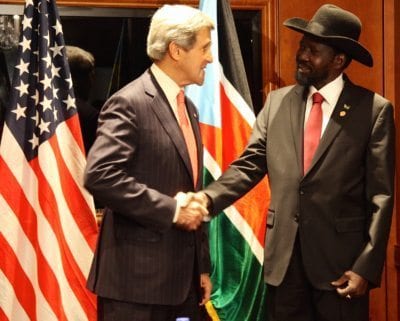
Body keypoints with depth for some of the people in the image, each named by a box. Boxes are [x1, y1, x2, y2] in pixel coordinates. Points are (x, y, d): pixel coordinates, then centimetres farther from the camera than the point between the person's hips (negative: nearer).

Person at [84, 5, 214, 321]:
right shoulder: (129, 103, -12)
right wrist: (171, 209, -19)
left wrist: (202, 265, 17)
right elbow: (100, 176, -24)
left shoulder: (188, 107, 15)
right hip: (138, 274, -8)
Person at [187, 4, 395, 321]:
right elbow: (249, 165, 2)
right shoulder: (277, 102, 6)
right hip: (283, 254, 4)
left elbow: (380, 195, -7)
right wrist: (209, 197, -16)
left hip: (341, 256, -3)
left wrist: (367, 267, -12)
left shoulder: (374, 110, -6)